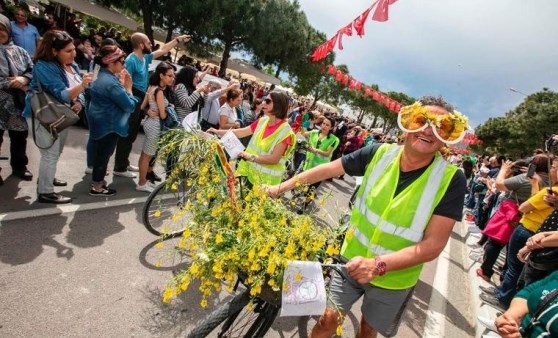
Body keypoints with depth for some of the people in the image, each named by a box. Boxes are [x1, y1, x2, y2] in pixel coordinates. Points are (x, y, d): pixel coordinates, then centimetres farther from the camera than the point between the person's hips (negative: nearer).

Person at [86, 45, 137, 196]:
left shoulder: (103, 76, 5)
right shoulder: (111, 82, -27)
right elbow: (129, 106, -25)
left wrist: (122, 85, -3)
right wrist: (128, 87, -14)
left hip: (100, 122, 10)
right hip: (108, 125, -10)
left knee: (99, 153, 21)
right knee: (104, 154, 4)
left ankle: (98, 179, 38)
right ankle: (97, 187, 17)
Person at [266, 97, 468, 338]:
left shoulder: (451, 180, -20)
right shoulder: (380, 154, -15)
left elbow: (434, 244, -22)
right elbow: (328, 169, -6)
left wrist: (378, 264, -35)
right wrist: (280, 188, -2)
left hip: (393, 279, 0)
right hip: (352, 261, 1)